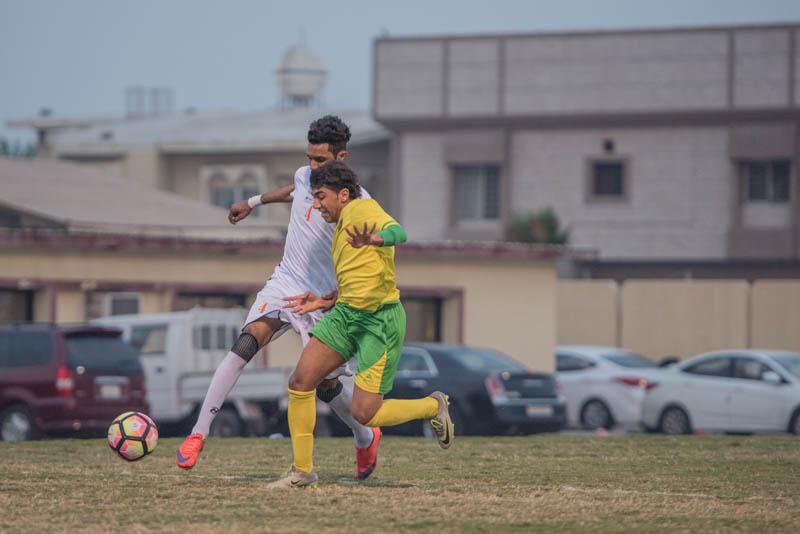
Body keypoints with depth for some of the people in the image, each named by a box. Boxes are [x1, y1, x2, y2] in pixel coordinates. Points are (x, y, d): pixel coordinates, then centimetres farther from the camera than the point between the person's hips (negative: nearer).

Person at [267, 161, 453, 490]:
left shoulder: (362, 210, -8)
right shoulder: (341, 229, 20)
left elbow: (398, 232, -31)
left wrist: (373, 239, -52)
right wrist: (323, 303, 18)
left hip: (380, 320, -9)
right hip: (345, 314, 9)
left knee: (364, 414, -10)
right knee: (300, 382, -6)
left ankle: (434, 406, 17)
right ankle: (302, 472, 3)